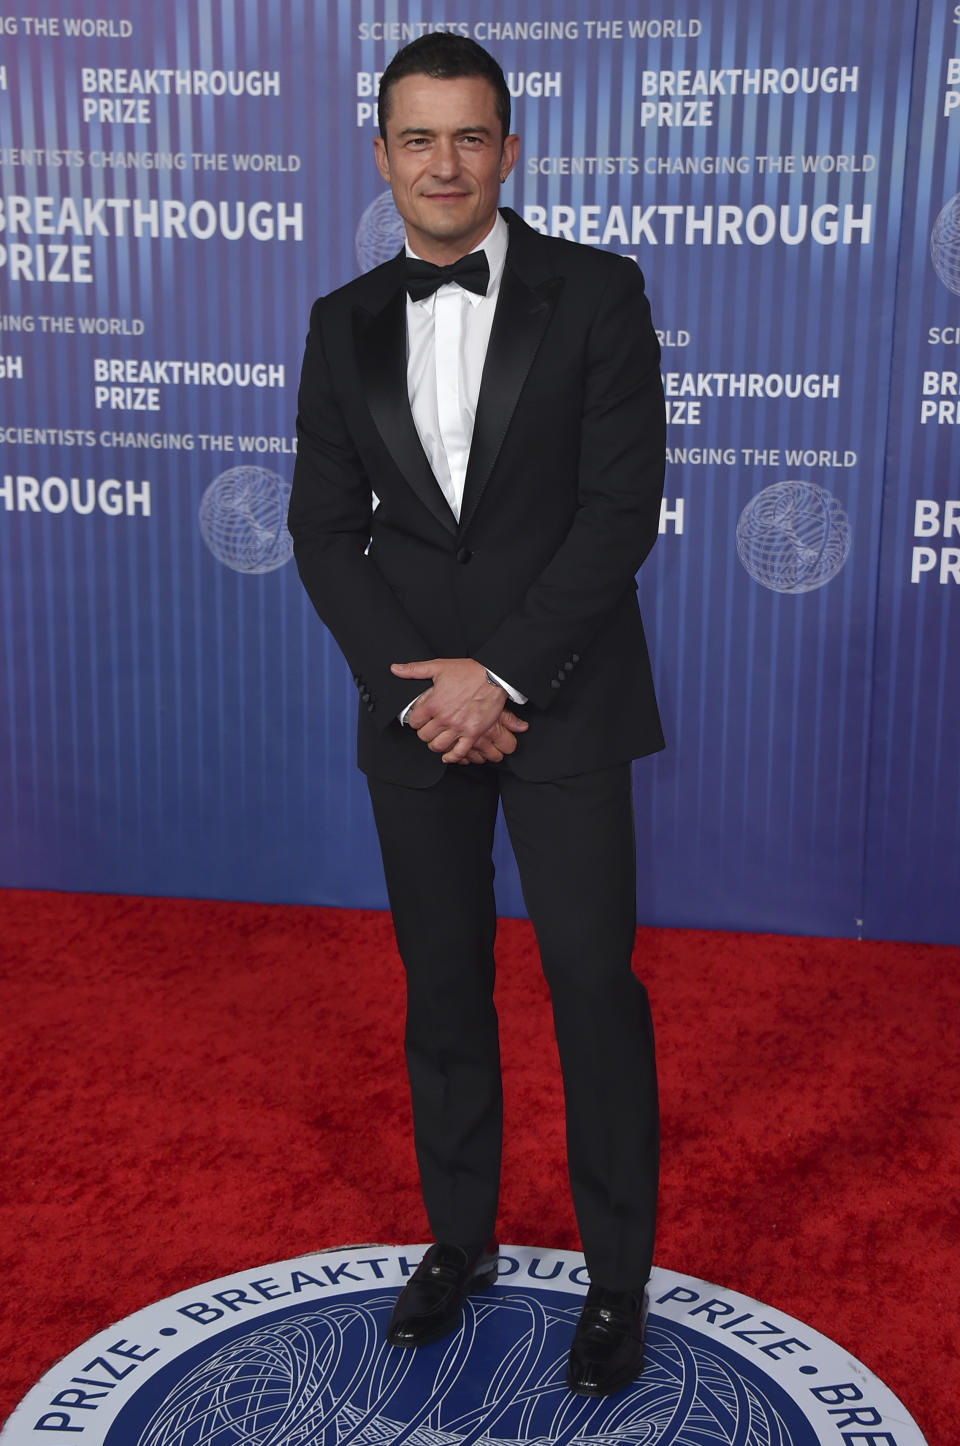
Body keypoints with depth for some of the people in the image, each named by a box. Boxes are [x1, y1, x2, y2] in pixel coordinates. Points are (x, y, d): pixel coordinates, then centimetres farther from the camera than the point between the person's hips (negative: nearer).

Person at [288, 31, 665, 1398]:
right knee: (443, 986, 13)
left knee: (595, 987, 3)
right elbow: (324, 527, 4)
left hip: (562, 704, -3)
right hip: (414, 709, 3)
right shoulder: (345, 323, 7)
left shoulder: (596, 294, -3)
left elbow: (624, 505, -10)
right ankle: (461, 1235, 32)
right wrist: (415, 682, -10)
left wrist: (500, 674, -16)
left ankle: (619, 1272, 21)